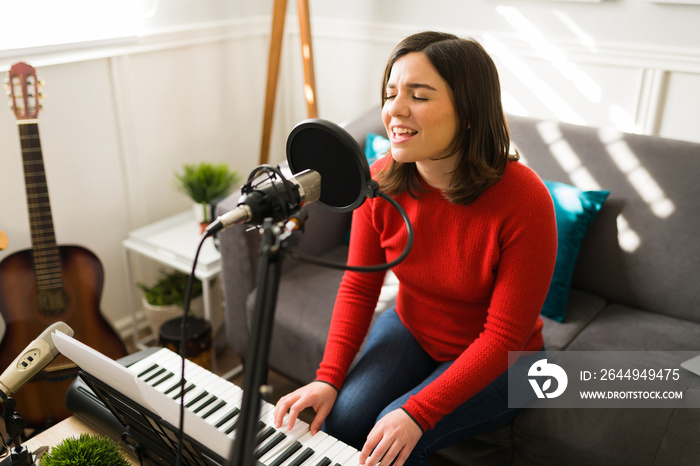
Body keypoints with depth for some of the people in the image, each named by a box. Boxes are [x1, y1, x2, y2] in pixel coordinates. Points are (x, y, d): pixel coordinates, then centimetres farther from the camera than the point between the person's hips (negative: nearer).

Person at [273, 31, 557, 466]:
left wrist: (418, 413, -28)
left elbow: (503, 336, -23)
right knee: (340, 420, -17)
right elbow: (359, 286, -6)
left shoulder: (524, 201, -29)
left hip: (499, 363, -3)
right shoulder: (380, 181, -15)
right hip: (411, 331, 4)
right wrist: (328, 378, -16)